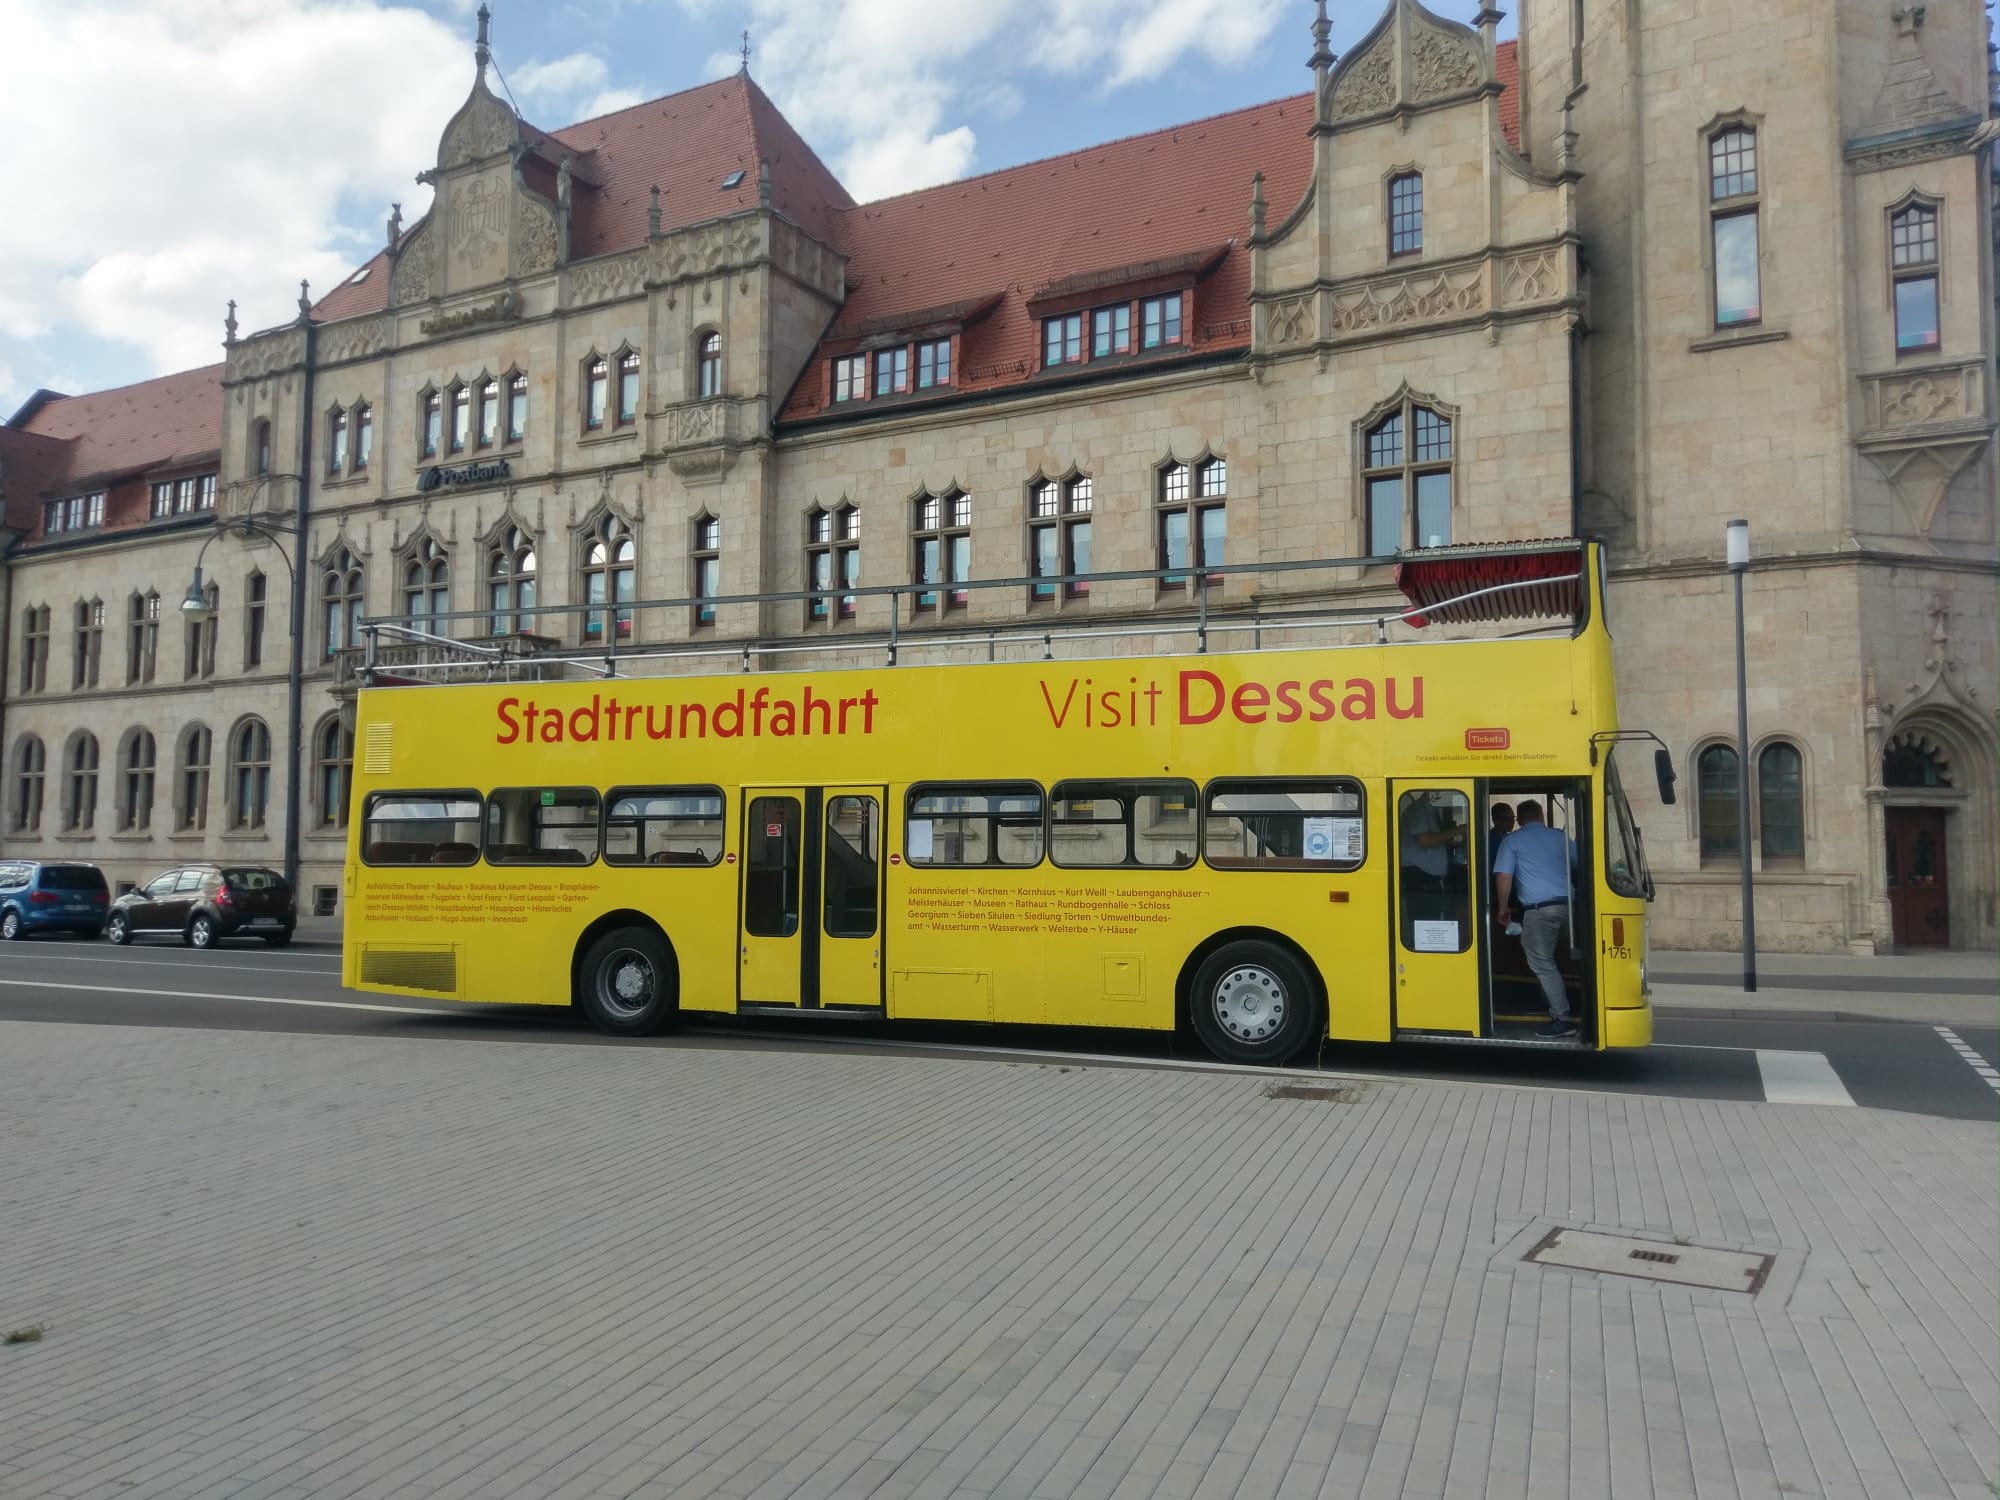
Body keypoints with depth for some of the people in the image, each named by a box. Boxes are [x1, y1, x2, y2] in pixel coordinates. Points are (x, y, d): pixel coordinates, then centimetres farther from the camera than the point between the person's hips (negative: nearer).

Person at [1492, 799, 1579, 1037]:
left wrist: (1502, 908, 7)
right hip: (1566, 904, 6)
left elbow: (1504, 877, -4)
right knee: (1548, 959, 23)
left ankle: (1562, 1019, -8)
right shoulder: (1560, 837, 17)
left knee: (1543, 964, -3)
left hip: (1539, 909, -6)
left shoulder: (1513, 841, 4)